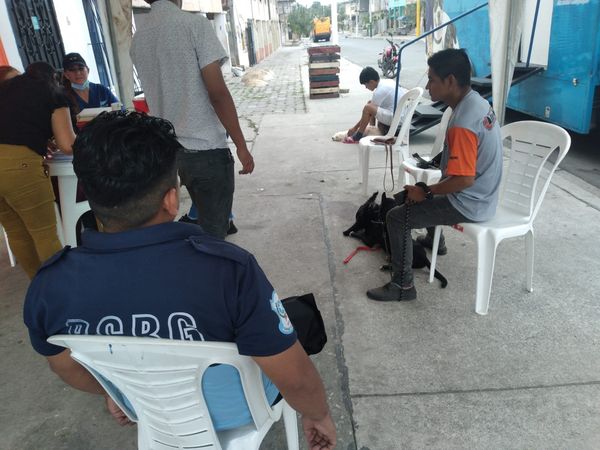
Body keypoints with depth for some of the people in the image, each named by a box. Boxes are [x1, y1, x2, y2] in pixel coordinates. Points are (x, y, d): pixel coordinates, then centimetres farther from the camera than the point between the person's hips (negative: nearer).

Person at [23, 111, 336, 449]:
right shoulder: (228, 270, -38)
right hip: (236, 411, -3)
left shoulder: (49, 285, -23)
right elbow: (296, 380, -27)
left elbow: (71, 369, -3)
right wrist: (320, 416, -5)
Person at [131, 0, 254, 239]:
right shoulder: (195, 23, -11)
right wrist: (241, 146, -12)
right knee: (213, 230, 3)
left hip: (168, 151, 7)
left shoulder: (137, 40, 8)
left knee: (205, 223, 23)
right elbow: (218, 93, -16)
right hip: (206, 149, -7)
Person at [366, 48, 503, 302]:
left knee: (397, 218, -6)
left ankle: (402, 286, 4)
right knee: (417, 194, 26)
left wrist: (426, 192, -15)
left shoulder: (462, 124, -30)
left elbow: (464, 180, -29)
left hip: (469, 204, -10)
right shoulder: (477, 101, 1)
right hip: (482, 194, 10)